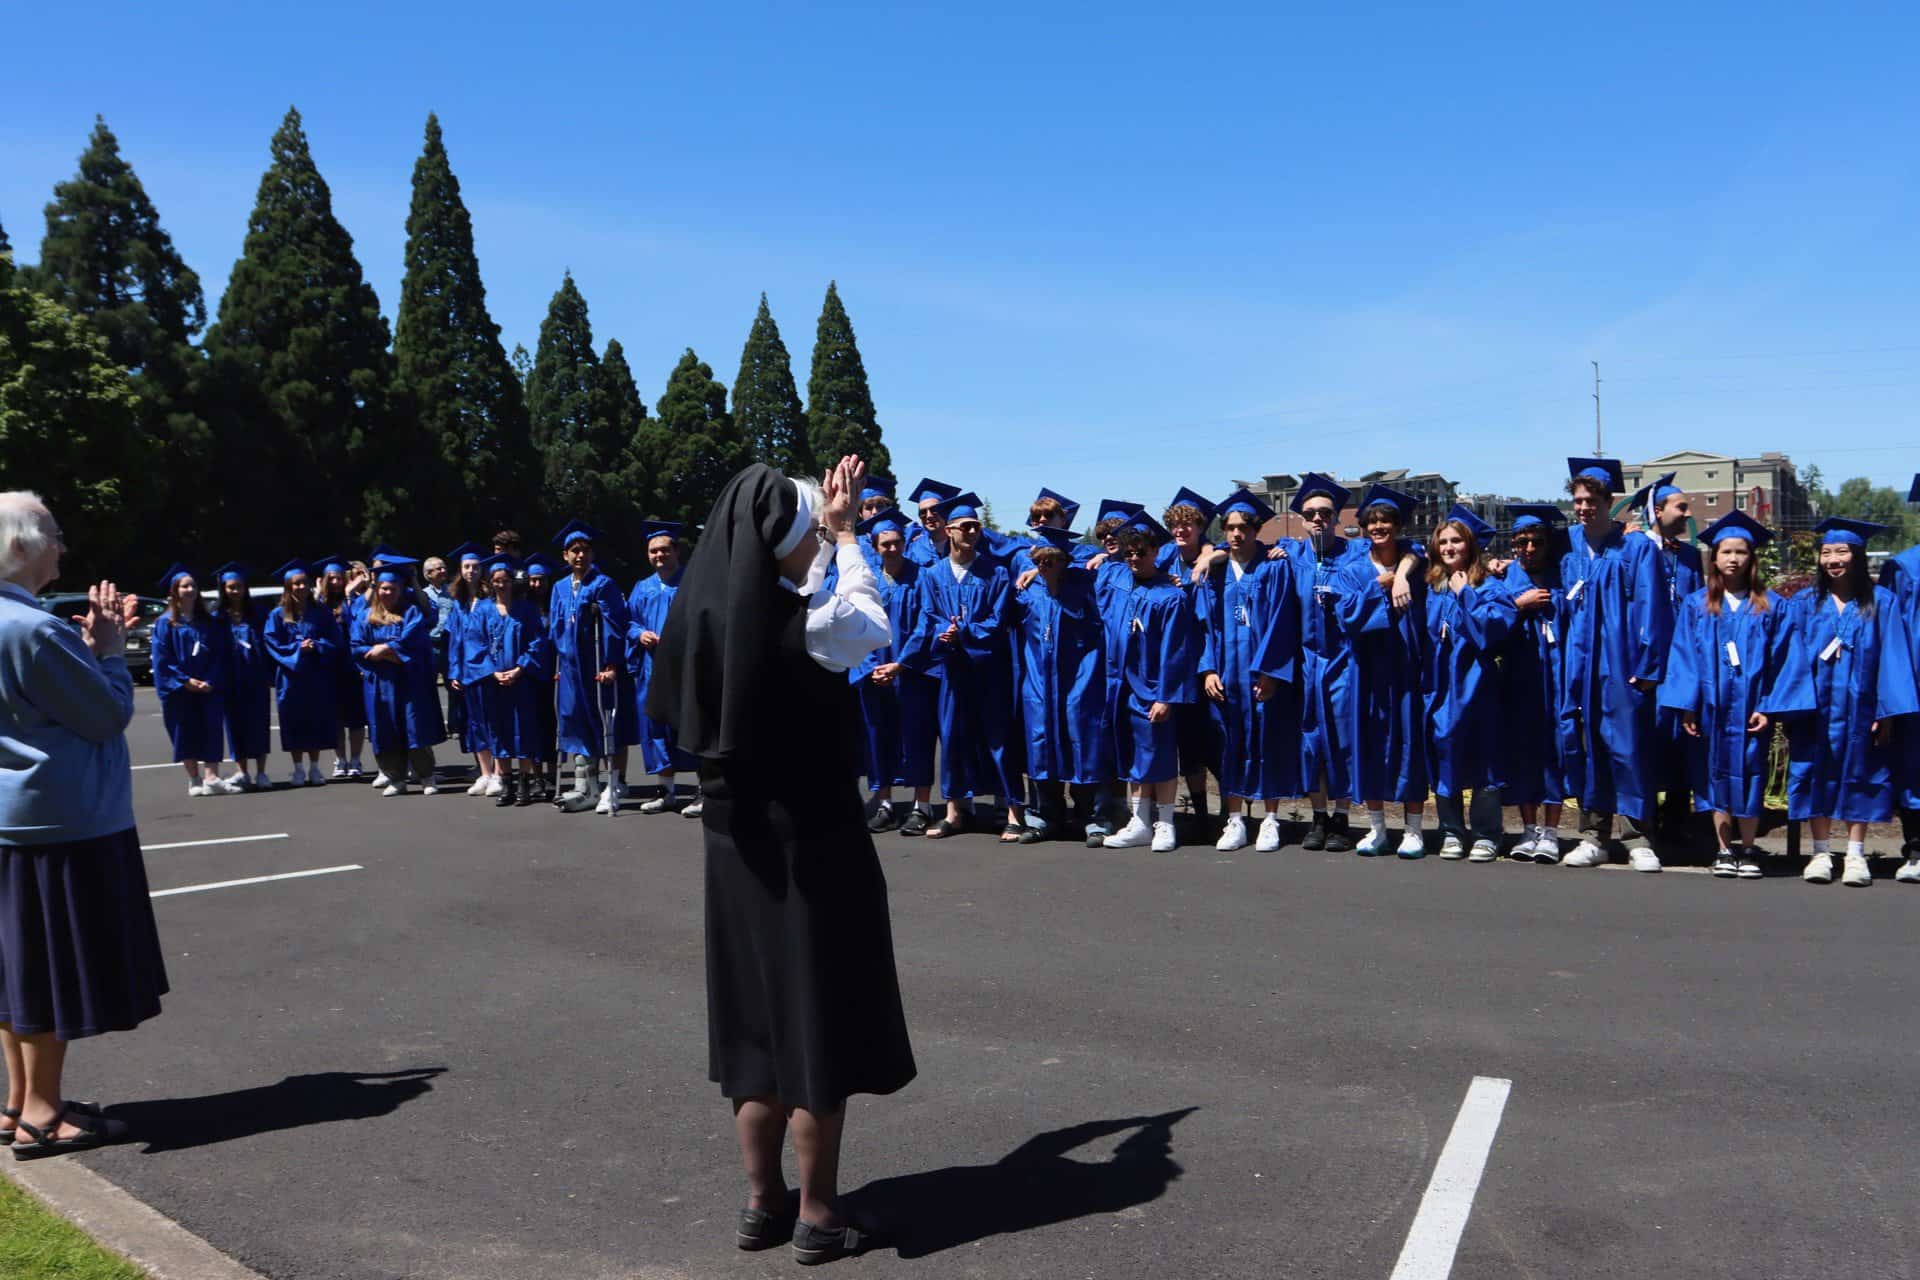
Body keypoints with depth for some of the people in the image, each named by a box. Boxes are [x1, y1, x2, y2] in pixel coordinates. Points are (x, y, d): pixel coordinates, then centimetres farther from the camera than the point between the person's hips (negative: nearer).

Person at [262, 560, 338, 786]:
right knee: (295, 725, 2)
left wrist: (316, 646, -15)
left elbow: (334, 641, 3)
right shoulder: (278, 615, 1)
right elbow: (272, 645, -4)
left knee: (316, 723, 4)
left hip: (317, 677, 1)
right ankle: (298, 770, 11)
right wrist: (297, 648, -15)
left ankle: (314, 768, 13)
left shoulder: (322, 613, 5)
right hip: (291, 677, -1)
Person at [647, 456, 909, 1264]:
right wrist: (847, 538, 17)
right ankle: (817, 1215, 17)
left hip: (736, 845, 6)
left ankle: (762, 1203, 27)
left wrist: (828, 535, 25)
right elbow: (873, 622, 3)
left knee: (756, 1019, 16)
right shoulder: (810, 628, -19)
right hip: (811, 848, -6)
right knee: (818, 1026, 6)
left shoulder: (707, 618, -3)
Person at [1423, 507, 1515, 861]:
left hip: (1475, 684, -4)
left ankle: (1486, 835, 6)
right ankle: (1451, 832, 13)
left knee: (1483, 759, 0)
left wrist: (1464, 595, -12)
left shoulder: (1489, 587, 0)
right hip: (1439, 684, 4)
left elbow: (1494, 627, -17)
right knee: (1444, 755, 5)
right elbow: (1423, 634, 17)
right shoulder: (1431, 588, 11)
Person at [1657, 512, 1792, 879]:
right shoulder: (1696, 605, 4)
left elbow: (1778, 660, 0)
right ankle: (1725, 850, 14)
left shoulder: (1770, 607, 3)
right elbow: (1684, 657, 1)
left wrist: (1768, 707, -8)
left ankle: (1747, 850, 15)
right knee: (1717, 776, 5)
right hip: (1711, 707, 1)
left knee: (1748, 776, 3)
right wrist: (1687, 704, -7)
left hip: (1751, 707, 0)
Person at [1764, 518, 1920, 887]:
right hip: (1815, 705, 1)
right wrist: (1790, 707, -7)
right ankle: (1821, 853, 11)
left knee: (1858, 774, 4)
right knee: (1816, 774, 3)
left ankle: (1856, 855, 11)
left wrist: (1887, 711, -9)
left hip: (1860, 705, -1)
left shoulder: (1881, 603, 1)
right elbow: (1793, 657, 1)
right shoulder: (1805, 603, 4)